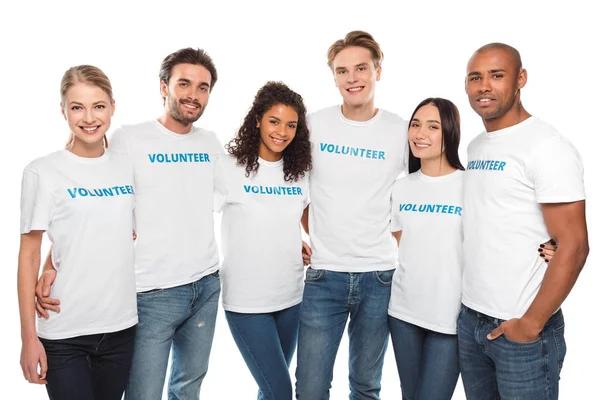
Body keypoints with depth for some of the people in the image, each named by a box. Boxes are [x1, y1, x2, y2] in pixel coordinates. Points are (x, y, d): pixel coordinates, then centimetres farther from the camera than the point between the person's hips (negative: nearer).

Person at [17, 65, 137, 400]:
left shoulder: (129, 167, 4)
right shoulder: (43, 173, -7)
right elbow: (29, 256, -5)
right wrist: (29, 337, -6)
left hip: (121, 326, 4)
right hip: (64, 334, -3)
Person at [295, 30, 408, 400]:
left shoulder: (402, 131, -1)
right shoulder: (314, 125, -1)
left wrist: (394, 239, 2)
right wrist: (314, 233, 5)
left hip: (379, 276, 1)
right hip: (324, 275, 0)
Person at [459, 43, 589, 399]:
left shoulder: (547, 147, -13)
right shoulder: (475, 147, 9)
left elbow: (573, 246, -16)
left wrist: (531, 324, -14)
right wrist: (472, 308, 8)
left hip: (521, 329, -6)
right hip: (470, 318, 7)